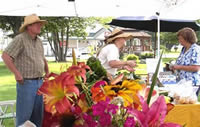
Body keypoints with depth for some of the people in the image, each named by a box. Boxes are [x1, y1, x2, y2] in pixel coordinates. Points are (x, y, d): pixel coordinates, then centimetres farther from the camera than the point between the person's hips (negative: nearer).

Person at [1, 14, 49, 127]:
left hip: (39, 82, 7)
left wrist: (47, 72, 13)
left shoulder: (38, 41, 12)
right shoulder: (20, 39, -12)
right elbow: (5, 56, -19)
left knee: (38, 113, 11)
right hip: (26, 82, -7)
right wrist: (17, 73, -20)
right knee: (24, 114, -3)